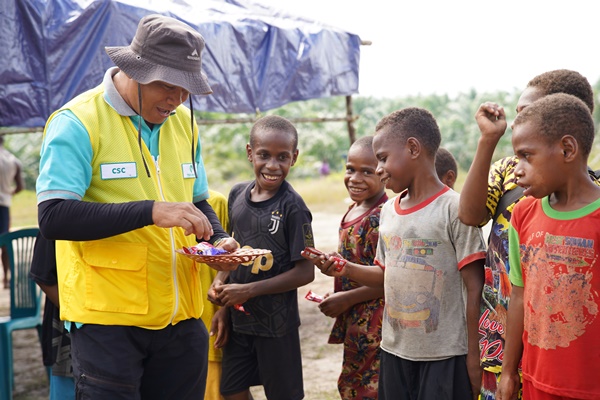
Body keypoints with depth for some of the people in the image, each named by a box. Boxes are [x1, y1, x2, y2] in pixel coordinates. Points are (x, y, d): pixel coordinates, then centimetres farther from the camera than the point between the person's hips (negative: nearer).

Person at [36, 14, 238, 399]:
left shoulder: (184, 122, 10)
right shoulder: (78, 122, -11)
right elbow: (52, 217, -20)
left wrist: (218, 240, -1)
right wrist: (150, 212, -26)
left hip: (180, 317, 6)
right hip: (107, 319, -6)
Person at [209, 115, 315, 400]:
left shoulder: (292, 207, -16)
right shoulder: (237, 194, 1)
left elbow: (305, 272, -17)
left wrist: (248, 290, -20)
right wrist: (221, 280, -4)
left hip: (276, 325, -5)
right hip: (238, 319, 6)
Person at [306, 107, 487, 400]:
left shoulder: (454, 209, -13)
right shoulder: (389, 210, 8)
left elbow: (474, 290, -12)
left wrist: (473, 359, -11)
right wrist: (346, 269, 0)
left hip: (445, 357, -6)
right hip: (394, 352, 6)